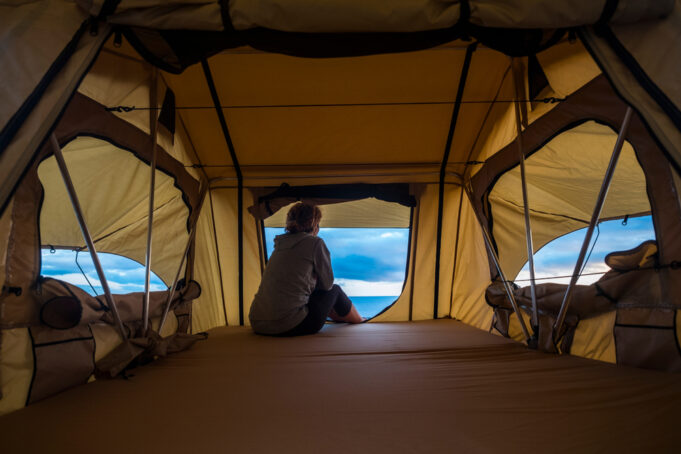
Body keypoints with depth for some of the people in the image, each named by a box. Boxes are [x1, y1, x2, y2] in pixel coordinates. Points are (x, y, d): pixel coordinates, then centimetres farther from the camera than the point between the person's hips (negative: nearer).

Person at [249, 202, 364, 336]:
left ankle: (341, 319, 51)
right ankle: (360, 322, 42)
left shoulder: (280, 244, 15)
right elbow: (327, 284, 4)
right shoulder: (315, 242, -6)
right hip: (290, 327, -7)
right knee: (334, 290, 16)